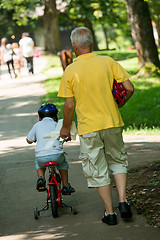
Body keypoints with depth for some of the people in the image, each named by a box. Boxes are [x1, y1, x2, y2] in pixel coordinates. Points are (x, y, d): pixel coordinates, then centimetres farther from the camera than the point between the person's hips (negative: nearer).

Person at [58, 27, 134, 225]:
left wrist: (65, 128, 10)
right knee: (118, 161, 21)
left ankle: (110, 213, 13)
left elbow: (69, 105, -5)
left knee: (97, 171, 9)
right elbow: (129, 88, -5)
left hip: (88, 128, -2)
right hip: (112, 123, 2)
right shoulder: (108, 62, -2)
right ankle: (123, 201, 6)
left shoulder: (70, 71, -6)